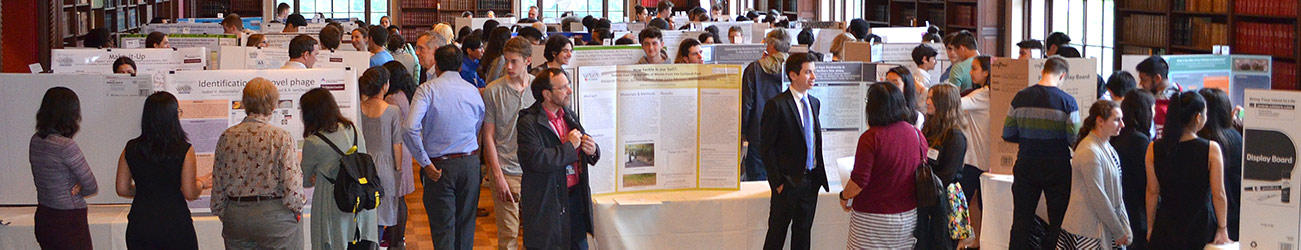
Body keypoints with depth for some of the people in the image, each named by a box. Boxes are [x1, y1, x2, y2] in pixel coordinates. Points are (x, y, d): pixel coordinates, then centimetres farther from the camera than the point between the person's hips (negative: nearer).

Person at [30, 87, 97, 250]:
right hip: (68, 221, -8)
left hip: (42, 218, 8)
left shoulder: (35, 141, 3)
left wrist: (71, 189, -1)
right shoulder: (67, 147, -21)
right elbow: (92, 187, -16)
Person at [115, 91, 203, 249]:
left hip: (139, 225, 3)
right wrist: (201, 183, 12)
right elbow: (190, 194, -9)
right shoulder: (184, 150, -9)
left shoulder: (131, 149, 1)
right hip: (175, 223, -3)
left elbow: (122, 189, 4)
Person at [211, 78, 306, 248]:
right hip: (275, 215, -4)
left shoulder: (227, 137, 1)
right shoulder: (282, 138, -11)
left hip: (235, 218, 4)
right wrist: (297, 209, 3)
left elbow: (217, 184, 5)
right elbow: (292, 184, -14)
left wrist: (223, 215, 16)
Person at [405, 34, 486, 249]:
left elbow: (410, 127, -21)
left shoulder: (428, 89, -8)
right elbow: (478, 128, 8)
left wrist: (425, 162, -14)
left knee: (443, 226, 1)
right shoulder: (473, 91, 4)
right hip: (470, 163, 3)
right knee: (466, 223, 15)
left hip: (440, 166, -3)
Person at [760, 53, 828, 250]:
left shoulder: (814, 103, 11)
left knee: (803, 232, 13)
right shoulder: (777, 105, -12)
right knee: (777, 233, 2)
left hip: (811, 180, 7)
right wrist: (777, 182, -13)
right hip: (788, 181, -6)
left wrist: (819, 174, 9)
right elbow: (767, 148, -11)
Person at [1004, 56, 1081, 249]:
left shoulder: (1021, 97, -1)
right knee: (1058, 221, 7)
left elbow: (1007, 135, 2)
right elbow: (1075, 139, -11)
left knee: (1021, 219, 9)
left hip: (1026, 166, 3)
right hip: (1056, 167, -3)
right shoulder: (1067, 102, -9)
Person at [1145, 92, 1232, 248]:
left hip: (1165, 229, 2)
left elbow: (1152, 192, 2)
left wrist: (1150, 227, 11)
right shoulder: (1211, 149, -11)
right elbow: (1218, 194, -8)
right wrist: (1222, 229, 2)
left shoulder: (1154, 149, -4)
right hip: (1202, 228, -2)